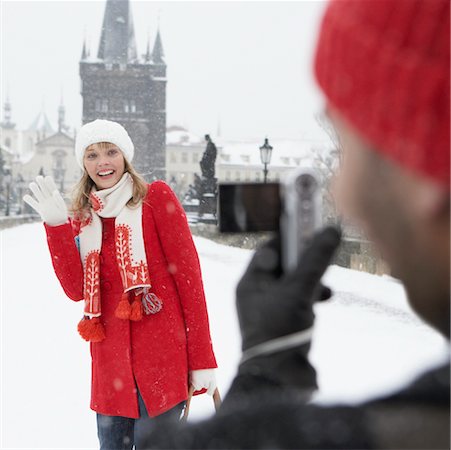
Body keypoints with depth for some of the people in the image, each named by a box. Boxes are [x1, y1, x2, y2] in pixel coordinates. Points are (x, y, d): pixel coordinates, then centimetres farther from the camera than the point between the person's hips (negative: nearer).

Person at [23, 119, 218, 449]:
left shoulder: (156, 198, -1)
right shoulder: (82, 217, 13)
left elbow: (189, 277, -5)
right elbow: (76, 289, 1)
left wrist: (202, 358, -9)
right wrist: (57, 226, -8)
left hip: (162, 357, -5)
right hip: (110, 363, 5)